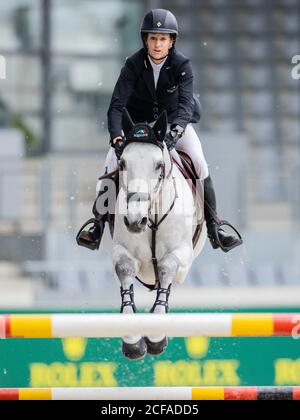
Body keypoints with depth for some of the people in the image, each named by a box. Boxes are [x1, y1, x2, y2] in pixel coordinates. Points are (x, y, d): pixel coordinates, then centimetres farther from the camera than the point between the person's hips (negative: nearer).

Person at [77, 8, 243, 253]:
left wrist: (175, 132, -52)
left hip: (175, 121, 0)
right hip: (138, 122, 0)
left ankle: (214, 228, -14)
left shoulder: (182, 65, -19)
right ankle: (98, 224, -14)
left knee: (200, 163, -21)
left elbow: (186, 103, -31)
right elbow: (117, 105, -26)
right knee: (112, 162, -20)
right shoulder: (134, 65, -19)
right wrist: (117, 139, -43)